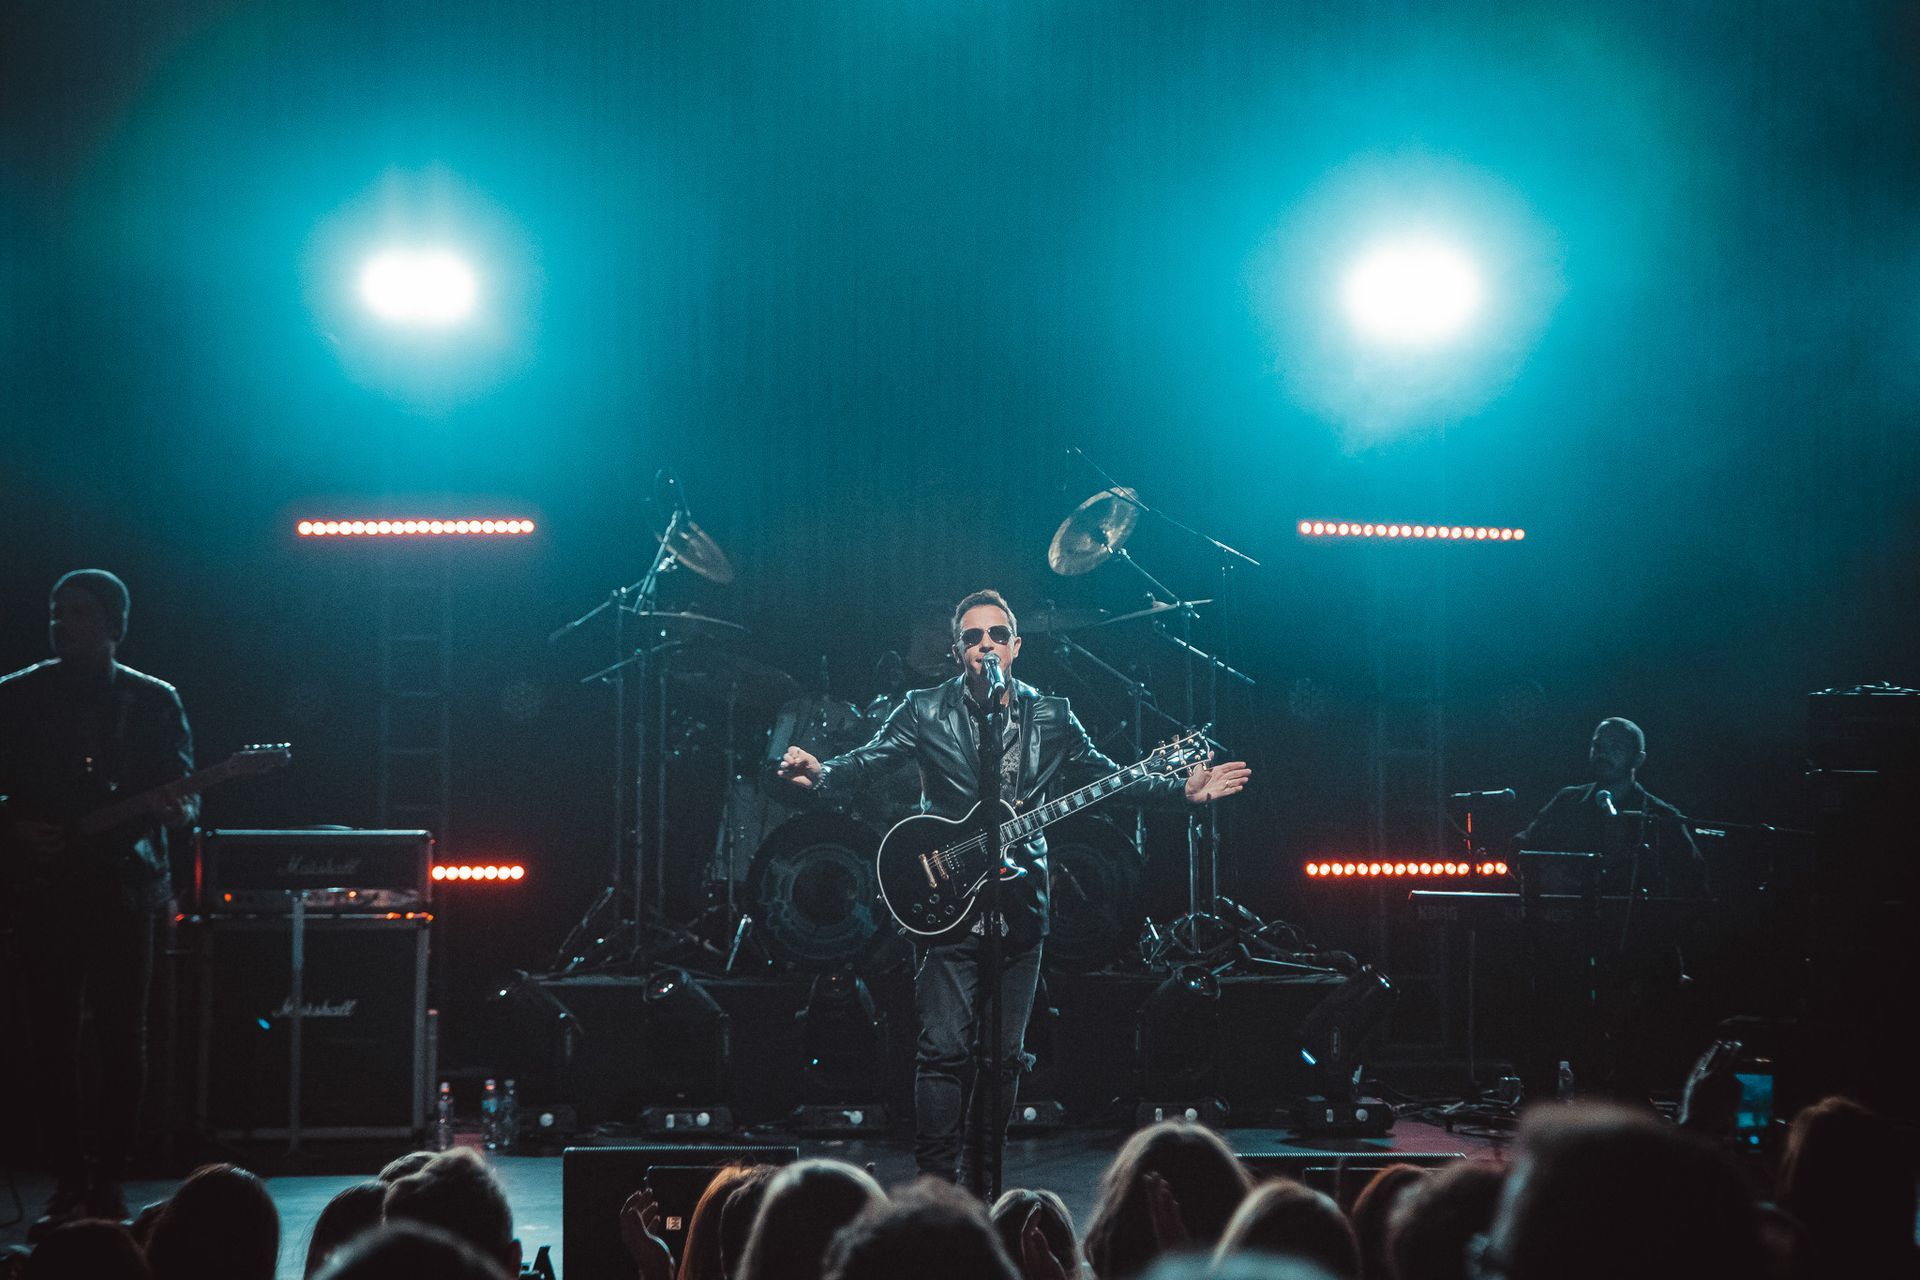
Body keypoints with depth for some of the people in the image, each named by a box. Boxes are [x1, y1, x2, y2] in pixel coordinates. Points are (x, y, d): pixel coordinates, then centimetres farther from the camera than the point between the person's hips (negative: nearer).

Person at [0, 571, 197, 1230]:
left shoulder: (154, 701, 6)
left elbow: (181, 792, 6)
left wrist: (179, 811, -15)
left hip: (124, 888, 0)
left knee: (122, 1040, -1)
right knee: (53, 1040, 0)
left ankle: (108, 1182, 7)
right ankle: (68, 1182, 7)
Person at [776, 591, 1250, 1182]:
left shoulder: (1050, 717, 10)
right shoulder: (925, 712, 2)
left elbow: (1104, 777, 15)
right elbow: (867, 761, -5)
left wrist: (1183, 790, 6)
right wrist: (820, 774, -27)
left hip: (1019, 908, 3)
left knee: (1005, 1054, 6)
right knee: (944, 1049, -9)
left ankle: (981, 1178, 16)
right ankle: (939, 1183, -6)